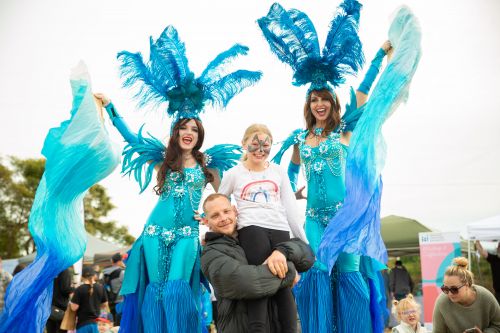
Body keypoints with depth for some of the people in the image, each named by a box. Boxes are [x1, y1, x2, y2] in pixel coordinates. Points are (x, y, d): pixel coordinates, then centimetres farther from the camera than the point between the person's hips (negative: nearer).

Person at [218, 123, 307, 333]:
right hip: (251, 229, -2)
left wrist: (304, 241, 14)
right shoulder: (234, 174, 10)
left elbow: (290, 209, 16)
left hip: (280, 231, 3)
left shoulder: (279, 172, 17)